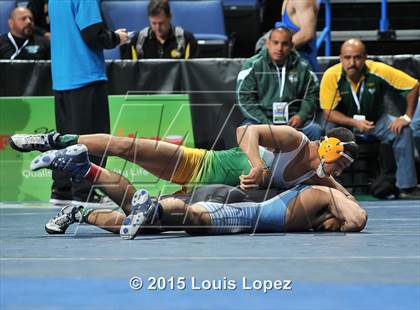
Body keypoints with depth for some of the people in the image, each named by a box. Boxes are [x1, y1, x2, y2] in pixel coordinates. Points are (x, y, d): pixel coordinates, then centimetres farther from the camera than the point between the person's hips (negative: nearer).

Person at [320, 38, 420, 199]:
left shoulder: (379, 71, -21)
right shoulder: (331, 76, -22)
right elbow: (328, 113, -20)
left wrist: (407, 117, -15)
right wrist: (354, 122, -33)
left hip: (376, 120, 1)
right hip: (344, 121, -1)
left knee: (403, 131, -23)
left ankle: (406, 187, -16)